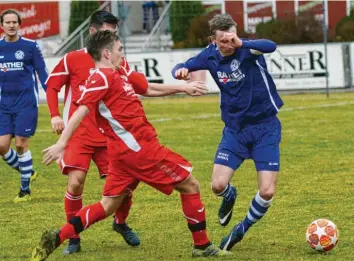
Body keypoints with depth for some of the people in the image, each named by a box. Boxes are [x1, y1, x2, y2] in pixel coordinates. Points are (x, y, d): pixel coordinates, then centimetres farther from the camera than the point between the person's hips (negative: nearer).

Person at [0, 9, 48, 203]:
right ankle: (28, 172, 22)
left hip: (26, 101, -4)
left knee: (21, 144, -5)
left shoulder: (30, 46, -3)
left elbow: (41, 72, -1)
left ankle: (25, 189, 9)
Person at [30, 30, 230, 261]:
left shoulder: (116, 76, 16)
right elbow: (81, 111, -21)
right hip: (139, 148, -10)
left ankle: (55, 239, 0)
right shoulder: (102, 77, -12)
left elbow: (148, 90, 30)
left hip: (125, 151, 10)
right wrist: (62, 142, -30)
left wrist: (182, 88, 35)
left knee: (108, 206, 9)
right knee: (190, 185, 2)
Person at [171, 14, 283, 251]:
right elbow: (181, 67, 10)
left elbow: (271, 46, -41)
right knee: (218, 185, -9)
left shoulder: (248, 49, -19)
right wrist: (181, 71, -16)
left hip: (265, 127, -3)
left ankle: (242, 229, 16)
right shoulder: (211, 56, -5)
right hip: (235, 129, 3)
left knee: (267, 191, -11)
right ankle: (230, 197, 29)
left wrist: (242, 44, -58)